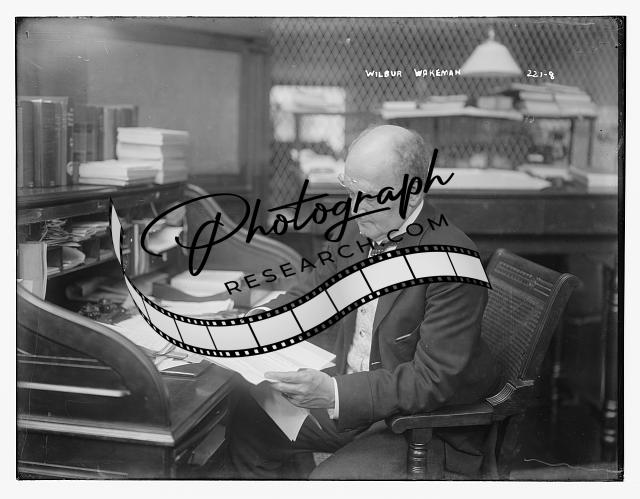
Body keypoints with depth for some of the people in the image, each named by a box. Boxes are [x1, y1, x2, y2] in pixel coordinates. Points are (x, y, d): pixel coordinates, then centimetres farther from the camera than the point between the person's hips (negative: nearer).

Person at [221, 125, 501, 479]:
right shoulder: (359, 232, -1)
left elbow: (434, 380, -26)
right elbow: (305, 299, 13)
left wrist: (334, 393, -35)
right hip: (350, 398, 8)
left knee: (332, 481, -27)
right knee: (247, 419, 7)